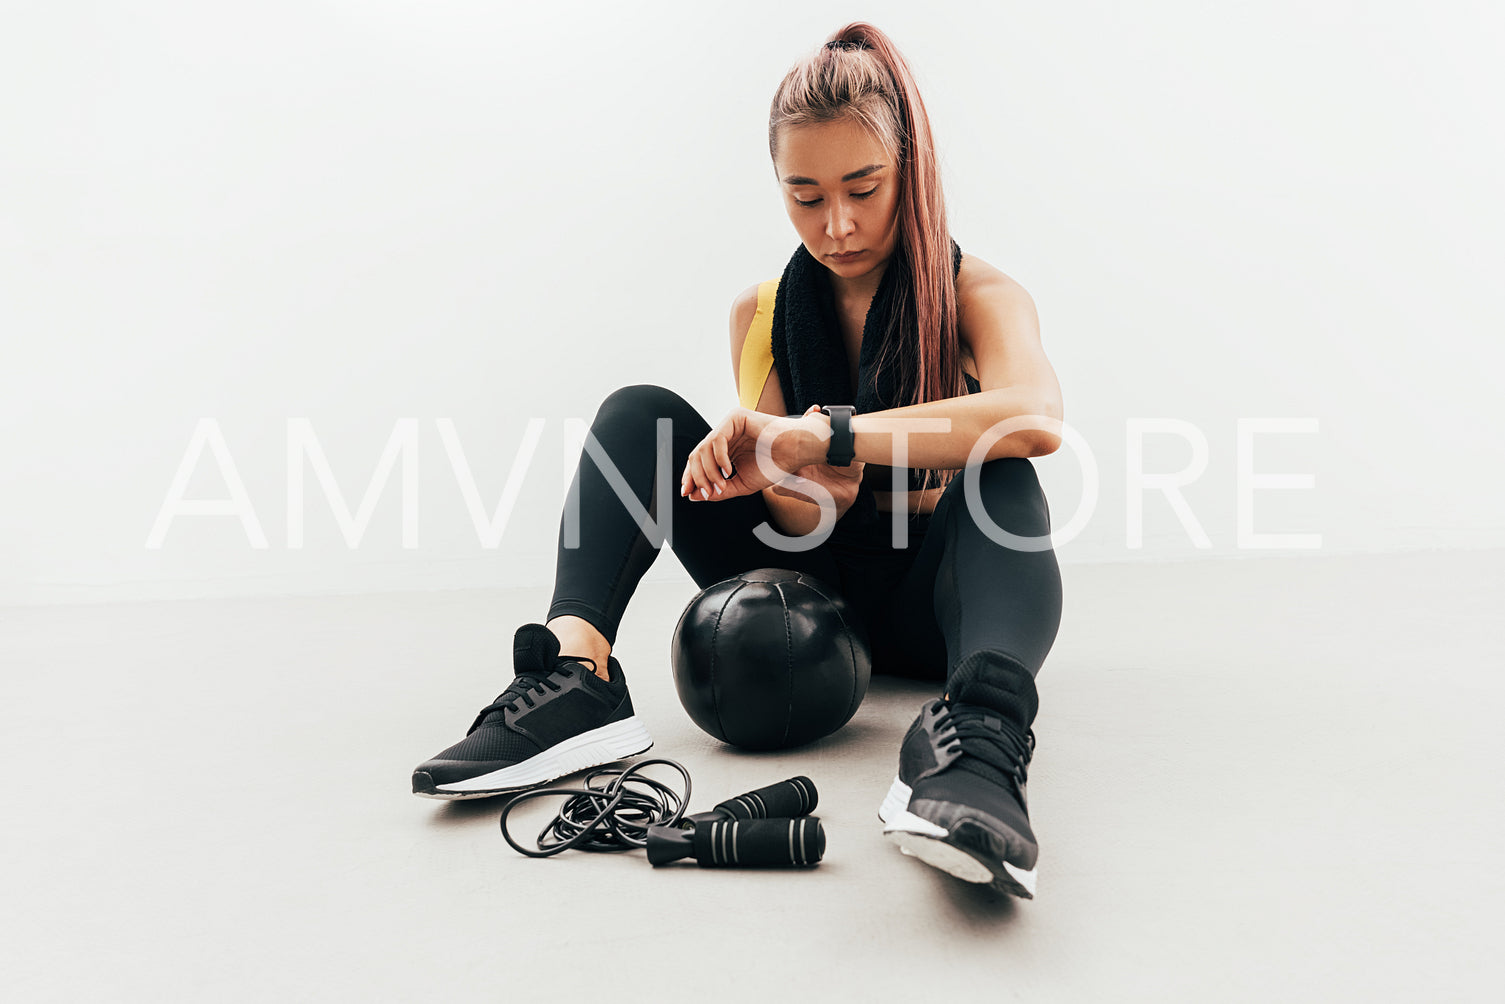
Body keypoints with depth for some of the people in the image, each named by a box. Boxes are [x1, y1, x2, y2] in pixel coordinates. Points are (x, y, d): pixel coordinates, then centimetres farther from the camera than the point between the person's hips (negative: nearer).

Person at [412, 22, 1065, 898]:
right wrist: (805, 488, -28)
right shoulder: (764, 312, 3)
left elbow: (1037, 418, -33)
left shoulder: (978, 294, -7)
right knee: (641, 414, -13)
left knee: (996, 474, -35)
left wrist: (821, 439, -38)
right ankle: (577, 674, -36)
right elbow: (795, 523, -3)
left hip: (927, 605, -2)